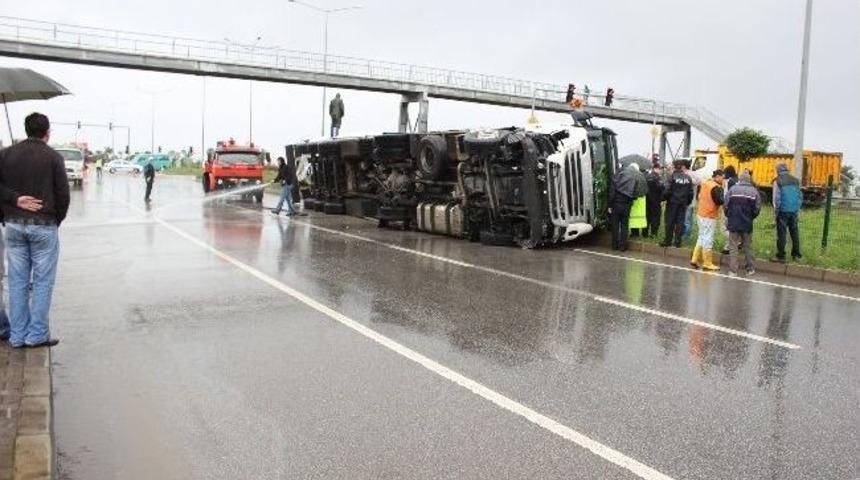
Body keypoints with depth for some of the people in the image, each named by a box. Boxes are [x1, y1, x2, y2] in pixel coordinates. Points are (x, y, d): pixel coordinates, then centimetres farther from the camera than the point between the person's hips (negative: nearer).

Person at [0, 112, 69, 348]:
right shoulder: (53, 157, -5)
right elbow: (63, 194, -5)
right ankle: (37, 335, 5)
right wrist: (56, 221, 7)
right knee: (42, 282, 3)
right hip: (43, 225, -4)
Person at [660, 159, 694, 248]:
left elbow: (667, 190, -15)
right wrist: (688, 202, 15)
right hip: (683, 203, 4)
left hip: (672, 202, -4)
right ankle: (677, 241, 7)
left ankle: (668, 240, 7)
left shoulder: (672, 176, -11)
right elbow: (691, 192, 5)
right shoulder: (688, 178, 3)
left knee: (670, 221, 4)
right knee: (680, 222, 7)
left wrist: (664, 198, 0)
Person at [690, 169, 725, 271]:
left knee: (701, 237, 16)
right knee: (708, 239, -2)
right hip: (709, 216, -8)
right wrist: (721, 190, -8)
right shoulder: (715, 187, -17)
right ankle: (707, 263, 3)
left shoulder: (704, 183, 9)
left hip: (700, 214, 8)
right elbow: (719, 201, -19)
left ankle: (695, 259, 14)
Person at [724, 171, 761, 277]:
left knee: (733, 247, 3)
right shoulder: (754, 191, 0)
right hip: (747, 224, 2)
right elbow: (757, 208, 0)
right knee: (748, 246, 14)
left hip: (733, 223, -1)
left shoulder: (732, 189, -4)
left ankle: (733, 271, 0)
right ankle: (750, 269, 23)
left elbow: (725, 205, -4)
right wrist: (751, 217, 17)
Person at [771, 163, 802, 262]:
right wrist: (797, 208, 16)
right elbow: (800, 196, 10)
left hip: (783, 211, -5)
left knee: (781, 233, -1)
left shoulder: (778, 181, -9)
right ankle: (796, 254, 21)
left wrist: (776, 210, 0)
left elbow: (776, 198, -10)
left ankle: (781, 256, 1)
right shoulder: (795, 180, 8)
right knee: (794, 232, 14)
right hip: (794, 211, 5)